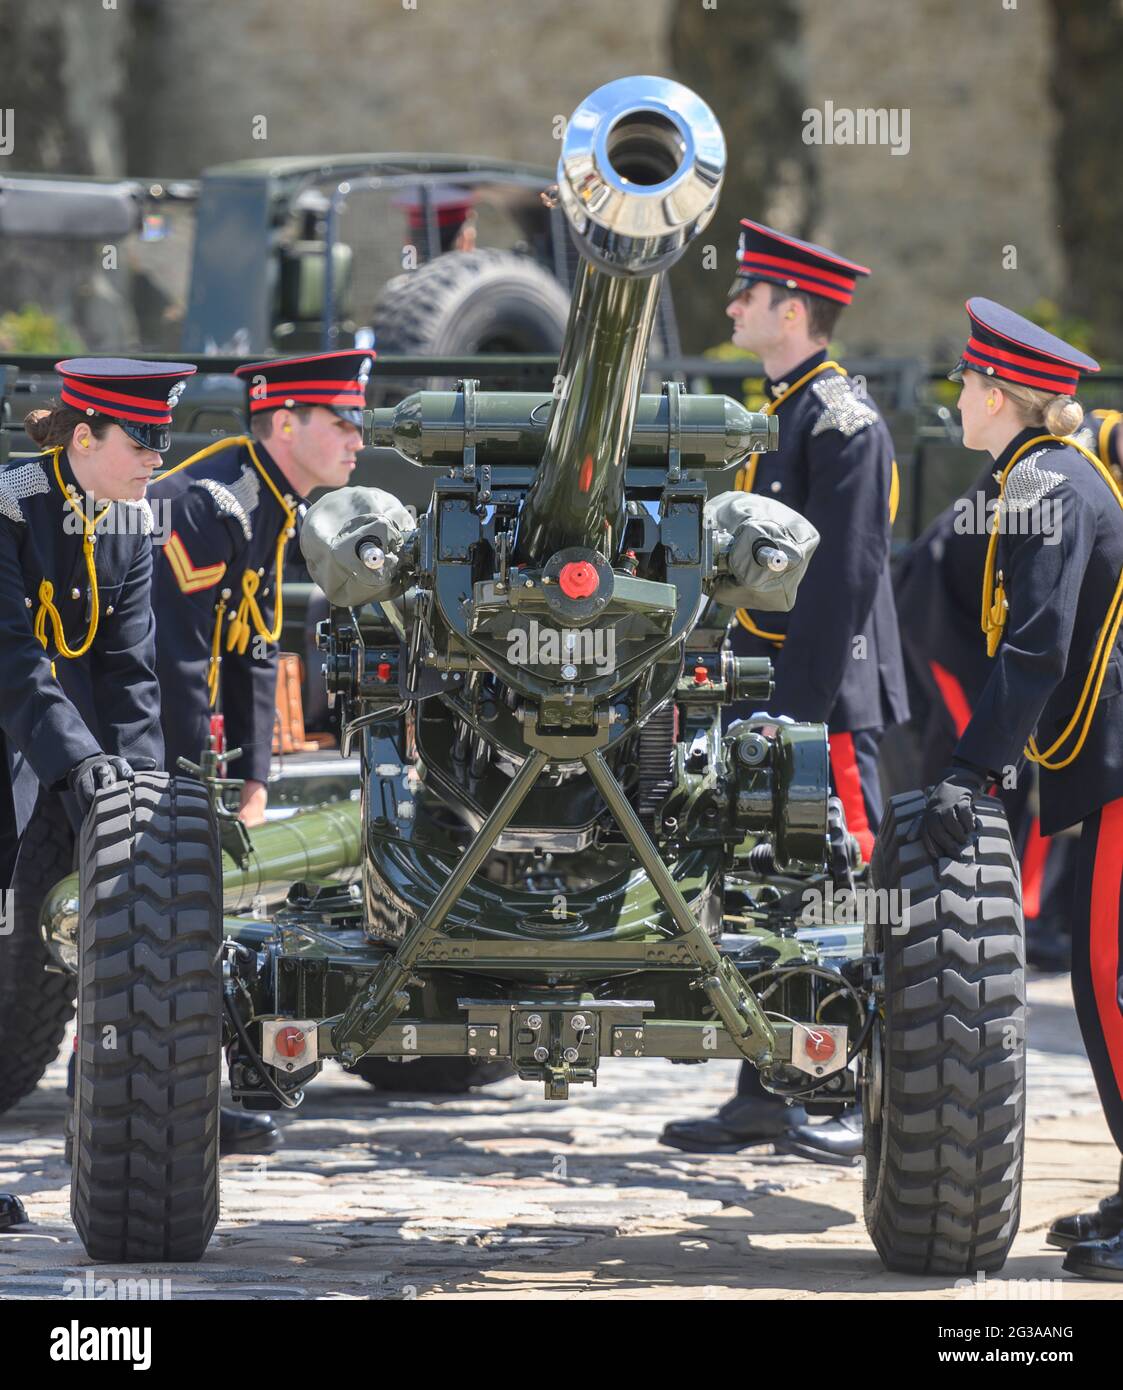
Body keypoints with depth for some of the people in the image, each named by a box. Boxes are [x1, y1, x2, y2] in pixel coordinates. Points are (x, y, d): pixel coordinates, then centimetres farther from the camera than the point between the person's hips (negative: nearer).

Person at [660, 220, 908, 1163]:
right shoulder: (774, 411, 16)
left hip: (828, 698, -9)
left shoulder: (842, 419, -12)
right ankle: (766, 1096, 16)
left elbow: (846, 571, -17)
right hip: (764, 693, 9)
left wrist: (805, 706, -20)